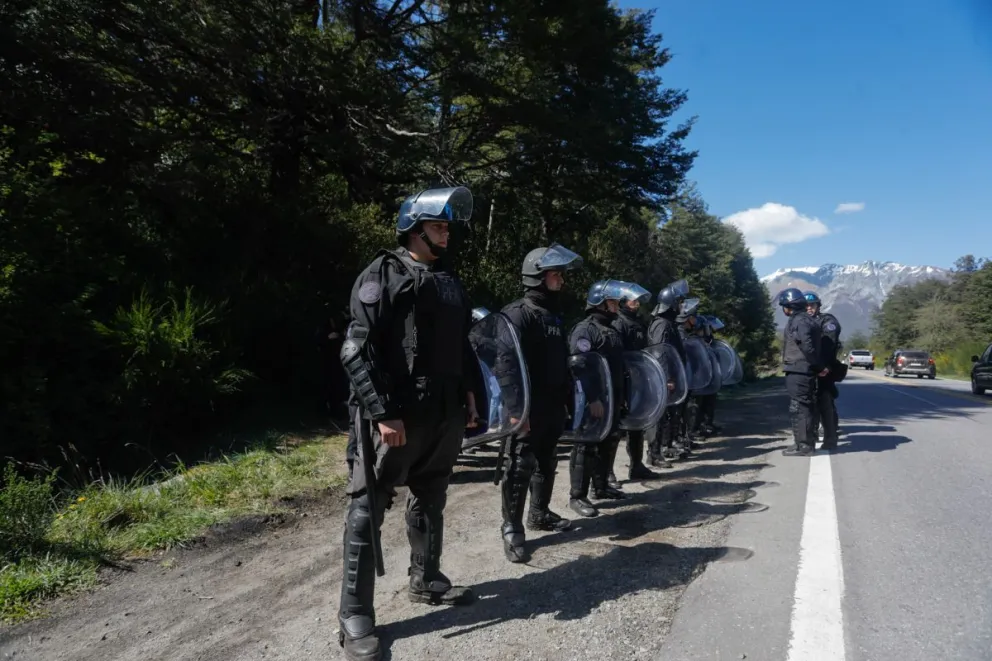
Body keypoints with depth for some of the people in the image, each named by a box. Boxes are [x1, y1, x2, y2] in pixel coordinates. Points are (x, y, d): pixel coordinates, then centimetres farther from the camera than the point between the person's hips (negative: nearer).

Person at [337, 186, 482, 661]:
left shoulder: (449, 281, 16)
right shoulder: (382, 275, -7)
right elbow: (358, 350, -14)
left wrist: (469, 391, 16)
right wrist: (382, 412, -20)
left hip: (445, 414, 8)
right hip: (397, 415, -7)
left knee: (430, 501, 19)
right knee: (368, 509, -1)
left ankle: (426, 580, 36)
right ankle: (355, 616, 7)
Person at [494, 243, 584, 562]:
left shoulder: (555, 314, 14)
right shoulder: (517, 314, -14)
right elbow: (506, 365, -22)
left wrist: (569, 398, 19)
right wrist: (515, 408, -28)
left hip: (553, 406, 9)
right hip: (528, 408, -9)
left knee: (546, 464, 19)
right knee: (520, 467, -3)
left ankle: (540, 513, 35)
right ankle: (512, 528, 8)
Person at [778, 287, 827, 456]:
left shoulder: (799, 321, -15)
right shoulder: (806, 320, 17)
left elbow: (807, 346, -22)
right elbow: (810, 346, 16)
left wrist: (819, 367, -13)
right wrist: (819, 366, 14)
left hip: (798, 372, -10)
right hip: (804, 371, 10)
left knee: (798, 408, -6)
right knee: (807, 408, 13)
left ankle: (803, 445, -3)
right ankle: (807, 443, 20)